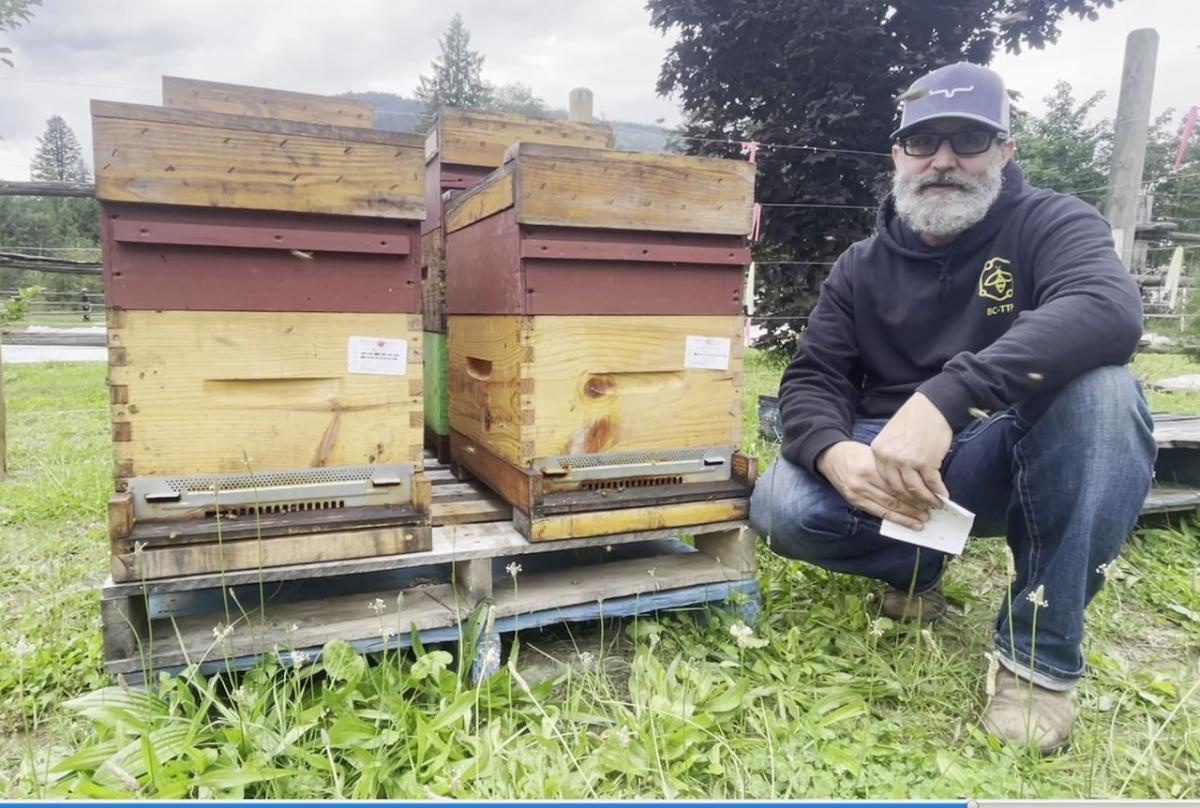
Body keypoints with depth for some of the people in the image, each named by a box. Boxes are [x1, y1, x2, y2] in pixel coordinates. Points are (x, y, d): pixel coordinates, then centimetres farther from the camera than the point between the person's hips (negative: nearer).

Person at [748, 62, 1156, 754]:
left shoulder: (1052, 223, -5)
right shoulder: (863, 267, 5)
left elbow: (1111, 310, -27)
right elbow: (812, 379, -2)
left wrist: (945, 398, -43)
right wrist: (837, 454, -27)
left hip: (1007, 461, -1)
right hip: (888, 466, 2)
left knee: (1102, 392, -32)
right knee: (780, 507, -25)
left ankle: (1040, 652, -18)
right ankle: (917, 566, 7)